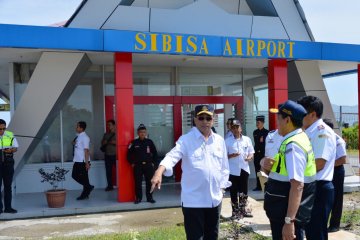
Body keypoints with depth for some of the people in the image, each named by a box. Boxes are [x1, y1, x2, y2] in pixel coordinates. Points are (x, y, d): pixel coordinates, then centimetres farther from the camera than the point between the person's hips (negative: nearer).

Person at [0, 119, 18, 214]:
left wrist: (11, 150, -16)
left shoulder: (10, 135, 4)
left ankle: (8, 207, 14)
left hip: (8, 163, 2)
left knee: (8, 186, 7)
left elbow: (16, 147, 7)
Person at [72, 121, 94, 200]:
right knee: (74, 175, 13)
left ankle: (85, 194, 15)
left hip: (83, 161, -9)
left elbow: (86, 150, -19)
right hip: (77, 161, 9)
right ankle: (88, 187, 23)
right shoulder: (78, 136, 11)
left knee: (84, 177, 1)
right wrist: (74, 143, 1)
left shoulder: (85, 137, -16)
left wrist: (87, 163, -21)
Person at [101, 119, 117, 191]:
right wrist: (104, 142, -3)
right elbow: (102, 143, 17)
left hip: (115, 155, -5)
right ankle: (110, 186, 11)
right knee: (108, 171, 4)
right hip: (107, 155, 5)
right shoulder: (106, 134, 16)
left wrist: (114, 142, -18)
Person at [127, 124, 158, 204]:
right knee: (138, 183, 3)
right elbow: (129, 154, 4)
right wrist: (132, 163, 1)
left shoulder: (149, 142, 2)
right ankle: (138, 198, 13)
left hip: (148, 165, 1)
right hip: (137, 166, -1)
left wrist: (153, 162, 5)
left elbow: (155, 153, 9)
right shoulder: (134, 143, -1)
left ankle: (150, 198, 14)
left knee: (149, 182, 4)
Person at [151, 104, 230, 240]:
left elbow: (224, 166, 15)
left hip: (215, 198, 5)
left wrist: (222, 187, 10)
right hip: (193, 200, -5)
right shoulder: (186, 140, -9)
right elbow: (172, 156, -24)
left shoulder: (219, 140, 7)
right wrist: (159, 172, -42)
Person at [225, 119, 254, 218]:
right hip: (233, 170, -2)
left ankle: (243, 209, 24)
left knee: (244, 191, 11)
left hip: (244, 169, 2)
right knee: (233, 191, 5)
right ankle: (235, 211, 16)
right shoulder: (227, 141, -2)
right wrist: (231, 155, -20)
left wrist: (249, 157, -14)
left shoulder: (247, 139, 4)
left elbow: (251, 153, 8)